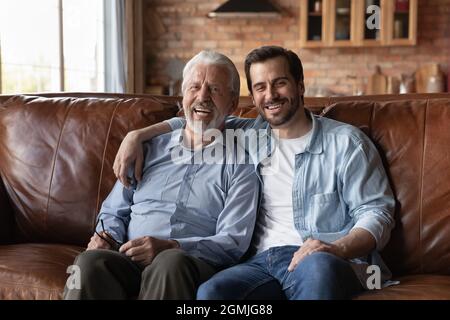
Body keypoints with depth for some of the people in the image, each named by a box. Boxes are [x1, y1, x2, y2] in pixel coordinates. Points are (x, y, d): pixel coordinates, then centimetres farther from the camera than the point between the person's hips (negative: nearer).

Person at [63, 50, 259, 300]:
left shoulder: (239, 165, 10)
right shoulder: (151, 148, 23)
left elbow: (234, 242, -1)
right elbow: (115, 211, 25)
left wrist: (170, 247, -17)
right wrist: (107, 237, 1)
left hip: (194, 264, -2)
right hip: (130, 260, 2)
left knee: (171, 263, -38)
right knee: (90, 262, -32)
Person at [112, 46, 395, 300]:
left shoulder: (345, 142, 9)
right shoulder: (248, 135, 22)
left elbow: (377, 212, 2)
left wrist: (337, 249, -18)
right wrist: (138, 135, 21)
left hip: (326, 264, -3)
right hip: (263, 261, 3)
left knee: (318, 265, -41)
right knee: (210, 292, -31)